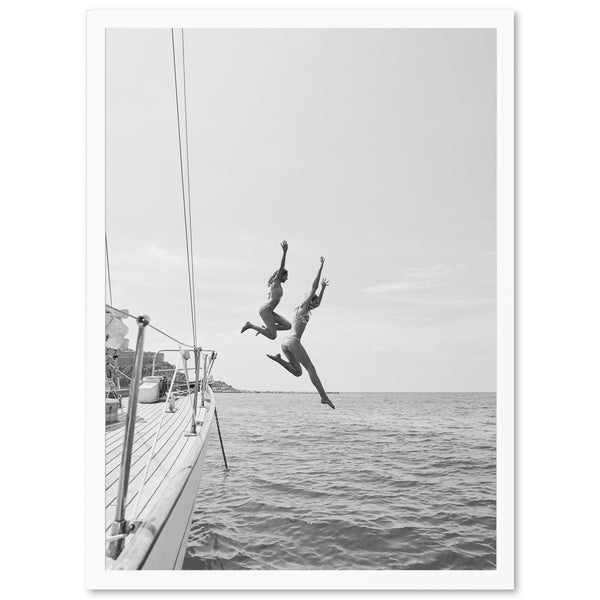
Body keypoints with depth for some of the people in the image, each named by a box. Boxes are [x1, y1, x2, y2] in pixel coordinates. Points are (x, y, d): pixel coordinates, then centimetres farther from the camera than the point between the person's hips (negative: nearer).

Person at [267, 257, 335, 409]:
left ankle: (278, 358, -4)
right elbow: (313, 287, -2)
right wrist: (321, 267, 0)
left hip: (285, 342, 9)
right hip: (293, 341, -9)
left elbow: (318, 303, 40)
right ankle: (324, 396, -10)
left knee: (297, 372, 10)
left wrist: (323, 288, 42)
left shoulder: (303, 310, 24)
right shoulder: (303, 307, 1)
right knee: (311, 368, -8)